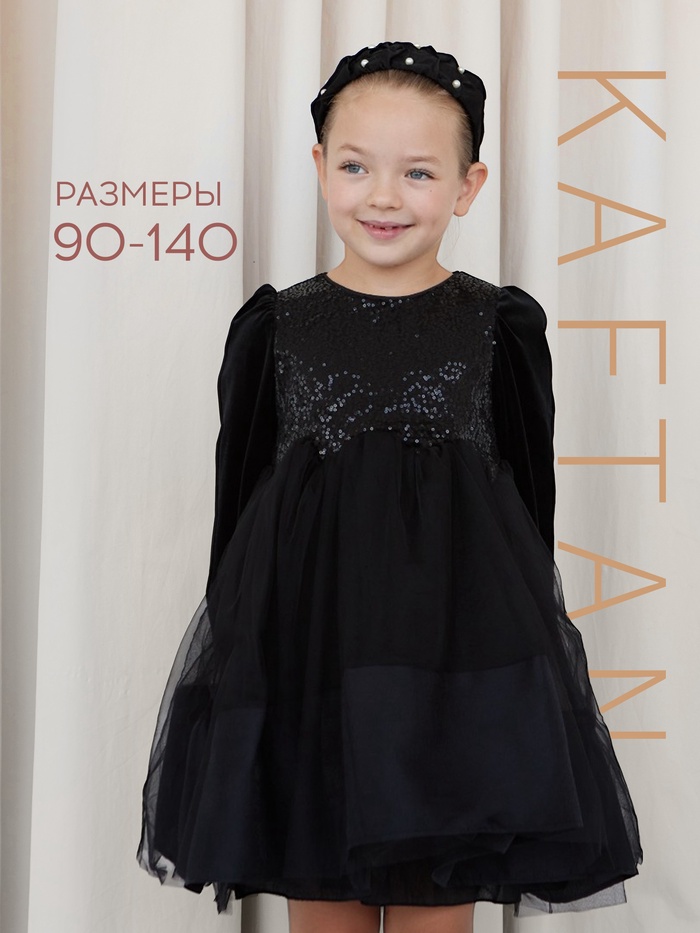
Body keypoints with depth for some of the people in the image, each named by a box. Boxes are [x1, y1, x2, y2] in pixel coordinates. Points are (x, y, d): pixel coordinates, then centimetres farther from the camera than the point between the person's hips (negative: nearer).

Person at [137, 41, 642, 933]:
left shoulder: (501, 326, 1)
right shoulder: (276, 325, 3)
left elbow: (530, 491, 7)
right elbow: (237, 489, 9)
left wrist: (524, 632, 6)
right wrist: (237, 639, 9)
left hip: (459, 638, -1)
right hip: (303, 634, 1)